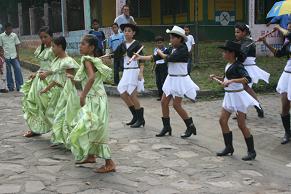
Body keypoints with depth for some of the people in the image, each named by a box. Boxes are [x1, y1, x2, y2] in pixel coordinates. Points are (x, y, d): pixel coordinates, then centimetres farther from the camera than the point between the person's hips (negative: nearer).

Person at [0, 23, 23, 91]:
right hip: (6, 57, -1)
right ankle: (10, 87, 16)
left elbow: (17, 45, 6)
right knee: (8, 72, 7)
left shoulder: (14, 35, 3)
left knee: (18, 70, -7)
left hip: (14, 56, 1)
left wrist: (17, 54, -1)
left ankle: (19, 86, 0)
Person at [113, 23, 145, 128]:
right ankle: (135, 116, 20)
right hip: (126, 71, 7)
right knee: (123, 94, 6)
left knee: (132, 94, -8)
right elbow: (116, 56, 6)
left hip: (134, 71, -7)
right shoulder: (123, 45, 10)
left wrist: (141, 72, -22)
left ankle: (140, 119, 5)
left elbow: (141, 59, -15)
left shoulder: (137, 44, -8)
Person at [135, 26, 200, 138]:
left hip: (180, 79, -8)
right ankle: (166, 127, 19)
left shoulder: (183, 50, -17)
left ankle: (191, 127, 9)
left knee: (176, 105, -6)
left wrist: (160, 53, -7)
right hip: (171, 79, 8)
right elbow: (156, 57, 2)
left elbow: (169, 58, -27)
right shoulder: (171, 49, 6)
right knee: (164, 102, 7)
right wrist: (141, 57, -6)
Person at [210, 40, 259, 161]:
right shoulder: (229, 65, 8)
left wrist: (232, 81, -37)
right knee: (222, 120, 9)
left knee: (241, 125, -4)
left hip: (237, 96, -9)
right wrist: (216, 77, 9)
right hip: (229, 96, 9)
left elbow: (248, 79, -31)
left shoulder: (237, 66, -18)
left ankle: (251, 151, 9)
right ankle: (229, 147, 20)